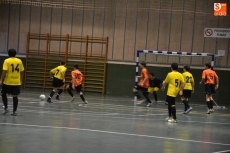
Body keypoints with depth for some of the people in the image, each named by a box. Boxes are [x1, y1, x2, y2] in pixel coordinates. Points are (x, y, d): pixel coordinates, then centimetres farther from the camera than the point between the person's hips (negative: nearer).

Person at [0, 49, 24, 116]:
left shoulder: (7, 61, -7)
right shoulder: (19, 61, 4)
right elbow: (21, 72, 8)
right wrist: (21, 80, 19)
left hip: (8, 82, -3)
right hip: (17, 82, 3)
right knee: (15, 96, 5)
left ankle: (6, 108, 10)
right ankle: (14, 111, 5)